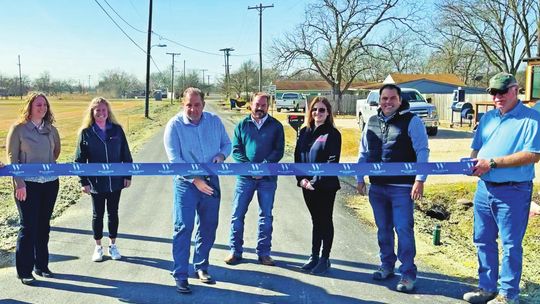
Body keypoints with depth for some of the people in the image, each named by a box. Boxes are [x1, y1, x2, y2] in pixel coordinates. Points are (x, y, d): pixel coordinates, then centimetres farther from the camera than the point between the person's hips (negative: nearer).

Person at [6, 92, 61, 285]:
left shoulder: (51, 130, 7)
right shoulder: (18, 129, -6)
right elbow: (12, 157, -8)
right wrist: (19, 182, -14)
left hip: (50, 183, 5)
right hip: (28, 184, -4)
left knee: (44, 225, 12)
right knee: (28, 226, -1)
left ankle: (41, 265, 25)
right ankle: (24, 271, 10)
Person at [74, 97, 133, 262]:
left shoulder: (117, 129, -1)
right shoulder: (86, 132, -4)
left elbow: (126, 154, 3)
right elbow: (80, 159, -3)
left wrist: (128, 175, 0)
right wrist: (84, 182, -7)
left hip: (116, 181, 1)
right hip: (96, 182, -1)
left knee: (113, 213, 12)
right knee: (97, 215, 10)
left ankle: (113, 245, 26)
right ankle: (98, 247, 24)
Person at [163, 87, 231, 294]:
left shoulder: (214, 121, 1)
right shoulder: (174, 125, -10)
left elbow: (227, 143, 13)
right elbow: (174, 158, -14)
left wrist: (222, 155, -11)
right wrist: (195, 179, -19)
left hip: (211, 181, 4)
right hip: (186, 183, -4)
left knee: (208, 227, 13)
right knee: (183, 228, -6)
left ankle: (201, 267, 31)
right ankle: (180, 275, 2)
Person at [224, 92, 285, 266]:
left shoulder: (276, 126, 4)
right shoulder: (242, 125, 6)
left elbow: (279, 151, -1)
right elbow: (236, 149, 1)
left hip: (268, 178, 0)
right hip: (245, 176, 0)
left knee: (266, 216, 8)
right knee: (237, 214, 3)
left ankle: (264, 253, 19)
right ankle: (235, 251, 16)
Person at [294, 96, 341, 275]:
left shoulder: (332, 134, -9)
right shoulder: (304, 132, 8)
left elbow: (332, 162, -15)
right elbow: (297, 156, 8)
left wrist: (316, 181, -19)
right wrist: (301, 178, -5)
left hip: (326, 186, -5)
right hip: (307, 185, 5)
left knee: (325, 221, 5)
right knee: (316, 220, 15)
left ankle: (325, 259, 15)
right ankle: (314, 256, 24)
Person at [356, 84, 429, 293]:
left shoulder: (411, 121, -5)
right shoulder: (372, 123, 10)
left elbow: (422, 151, -9)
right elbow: (364, 153, 17)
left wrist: (420, 180, -17)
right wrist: (360, 179, 14)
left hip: (402, 187, -5)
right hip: (377, 187, 5)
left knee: (404, 230, -3)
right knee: (383, 229, 15)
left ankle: (408, 274, 7)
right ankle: (387, 265, 30)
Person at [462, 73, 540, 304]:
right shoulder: (487, 117, 13)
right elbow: (476, 148, 15)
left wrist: (493, 162, -21)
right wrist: (473, 162, -8)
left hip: (513, 191, -7)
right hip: (484, 188, 7)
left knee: (510, 245, 3)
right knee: (483, 240, 14)